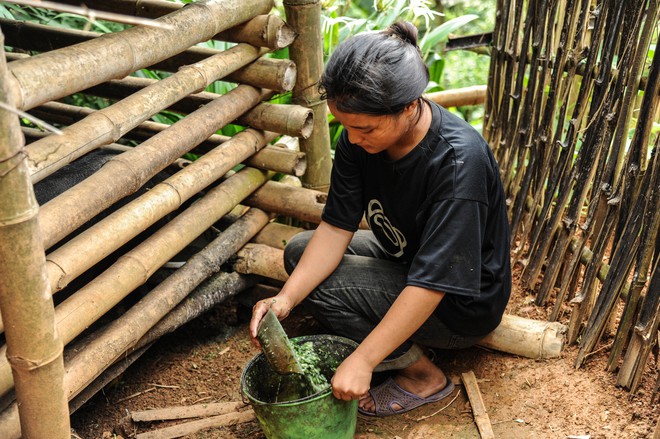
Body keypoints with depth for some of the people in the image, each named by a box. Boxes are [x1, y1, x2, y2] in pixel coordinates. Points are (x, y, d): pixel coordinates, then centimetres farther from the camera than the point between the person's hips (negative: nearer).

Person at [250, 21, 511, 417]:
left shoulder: (458, 160, -35)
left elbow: (432, 284, -34)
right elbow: (336, 226, -13)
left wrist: (363, 361, -34)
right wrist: (286, 298, -28)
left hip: (463, 303, -7)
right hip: (403, 259, 7)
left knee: (321, 288, -20)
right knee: (299, 251, 2)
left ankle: (425, 377, 0)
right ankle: (405, 336, 6)